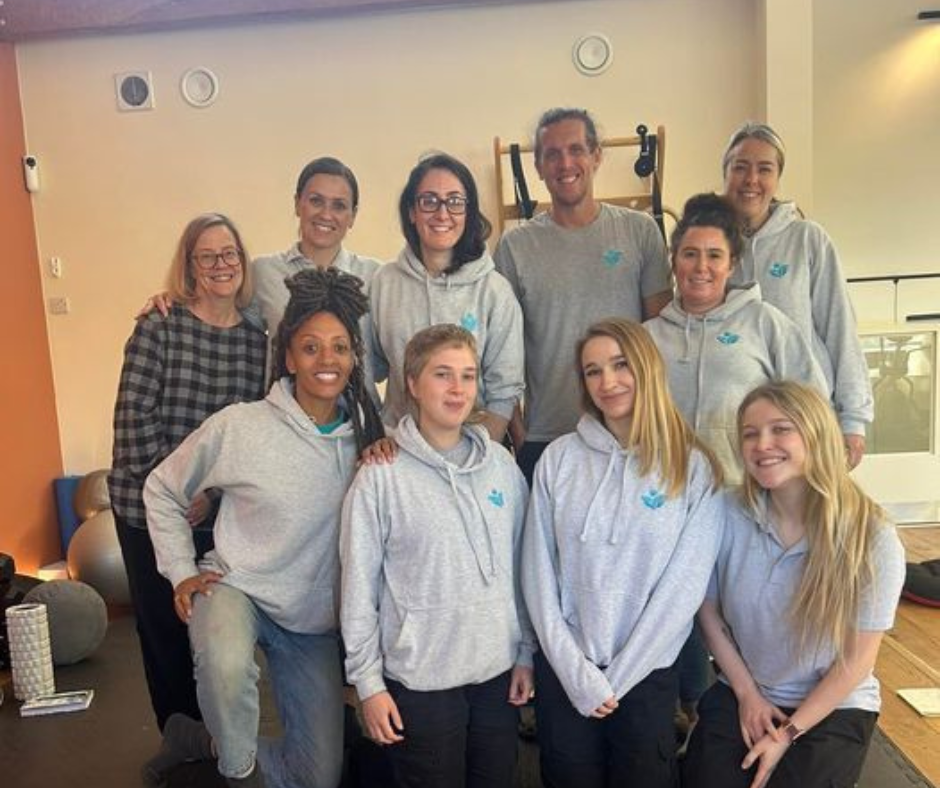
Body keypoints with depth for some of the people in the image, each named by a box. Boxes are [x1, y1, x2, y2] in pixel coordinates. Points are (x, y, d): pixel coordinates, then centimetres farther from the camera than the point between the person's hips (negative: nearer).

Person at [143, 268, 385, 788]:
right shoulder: (239, 426, -15)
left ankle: (203, 739, 32)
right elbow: (161, 490, 0)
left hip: (316, 621, 4)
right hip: (236, 588, -3)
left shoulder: (365, 435, -6)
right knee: (225, 665, -40)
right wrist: (182, 572, -4)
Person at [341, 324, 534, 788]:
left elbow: (520, 567, 7)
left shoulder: (501, 464, 1)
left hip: (499, 672, 4)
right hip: (420, 680, -4)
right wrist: (367, 682, -6)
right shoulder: (382, 477, -10)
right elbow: (359, 588, -7)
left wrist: (525, 653, 8)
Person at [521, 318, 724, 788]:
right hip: (561, 673, 1)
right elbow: (538, 574, -3)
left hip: (646, 676, -1)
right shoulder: (559, 458, -3)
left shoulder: (695, 467, -7)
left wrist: (616, 679, -9)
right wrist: (577, 673, -9)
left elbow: (684, 587, -9)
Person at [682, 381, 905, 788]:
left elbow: (858, 658, -11)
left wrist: (788, 734, -10)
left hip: (833, 709, -1)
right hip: (737, 696, 2)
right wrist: (747, 693, -1)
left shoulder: (872, 538, -18)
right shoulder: (728, 516, -14)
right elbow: (709, 611, -1)